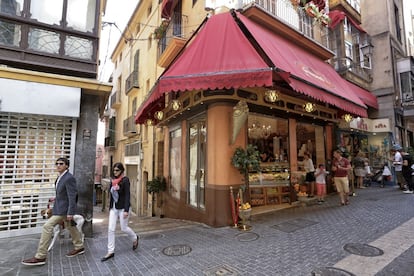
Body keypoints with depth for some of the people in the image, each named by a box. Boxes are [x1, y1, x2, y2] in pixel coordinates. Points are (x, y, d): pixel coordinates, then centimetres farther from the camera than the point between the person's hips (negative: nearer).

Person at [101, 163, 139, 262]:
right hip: (113, 208, 6)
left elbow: (127, 195, -17)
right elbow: (111, 195, 13)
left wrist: (126, 210, -21)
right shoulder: (112, 181, 6)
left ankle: (135, 238, 35)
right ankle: (110, 252, 15)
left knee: (124, 228, 7)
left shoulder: (125, 180, -14)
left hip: (122, 208, -6)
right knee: (111, 229, 3)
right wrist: (110, 207, 15)